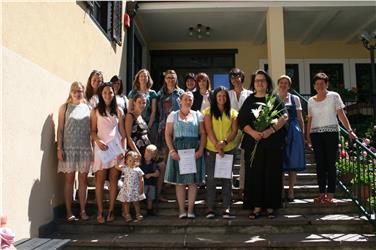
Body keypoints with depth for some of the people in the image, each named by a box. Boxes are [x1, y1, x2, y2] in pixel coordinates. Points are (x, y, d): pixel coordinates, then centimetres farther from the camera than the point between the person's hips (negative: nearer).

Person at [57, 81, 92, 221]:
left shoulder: (88, 108, 9)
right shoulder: (65, 108, 5)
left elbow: (92, 130, 9)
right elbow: (60, 129, 2)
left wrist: (94, 147, 4)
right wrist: (59, 148, -5)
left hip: (85, 148, 2)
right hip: (69, 148, -2)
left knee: (83, 179, 6)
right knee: (69, 179, 2)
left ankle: (83, 210, 14)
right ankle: (69, 212, 9)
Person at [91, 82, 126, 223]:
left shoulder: (118, 111, 8)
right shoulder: (96, 111, 4)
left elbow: (122, 132, 8)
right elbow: (93, 131, 3)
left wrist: (123, 149, 1)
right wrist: (98, 141, -15)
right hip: (101, 148, -1)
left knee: (114, 180, 3)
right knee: (100, 180, -1)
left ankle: (111, 211, 11)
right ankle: (100, 212, 8)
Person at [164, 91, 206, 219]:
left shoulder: (197, 115, 10)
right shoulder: (173, 115, 8)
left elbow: (203, 134, 5)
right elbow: (168, 134, 2)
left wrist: (200, 150, -8)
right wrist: (172, 151, -9)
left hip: (194, 150, 1)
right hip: (178, 150, -1)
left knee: (193, 181, 1)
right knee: (179, 181, 1)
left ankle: (190, 209, 10)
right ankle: (181, 210, 8)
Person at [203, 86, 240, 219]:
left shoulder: (232, 113, 10)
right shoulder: (209, 111, 5)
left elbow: (234, 131, 2)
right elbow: (208, 130, -5)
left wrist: (224, 142, -15)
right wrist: (216, 144, -16)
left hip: (228, 149, 2)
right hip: (211, 149, -1)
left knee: (227, 178, 3)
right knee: (211, 178, 0)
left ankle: (227, 208, 7)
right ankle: (210, 208, 7)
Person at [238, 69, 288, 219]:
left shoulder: (274, 99, 9)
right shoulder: (249, 100, 12)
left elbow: (284, 117, -3)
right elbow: (241, 121, 2)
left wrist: (271, 130, -18)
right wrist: (252, 132, -15)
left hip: (273, 142, -1)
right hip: (253, 142, 1)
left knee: (272, 174, 1)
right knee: (254, 174, 0)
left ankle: (270, 206, 10)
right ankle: (256, 206, 8)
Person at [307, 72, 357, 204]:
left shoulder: (334, 96, 4)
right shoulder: (311, 100, 12)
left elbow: (341, 115, -1)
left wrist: (350, 131, -9)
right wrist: (308, 136, 6)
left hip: (331, 133, -3)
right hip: (316, 134, 3)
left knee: (330, 163, -4)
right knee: (320, 164, 2)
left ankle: (330, 194, -1)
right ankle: (322, 193, 7)